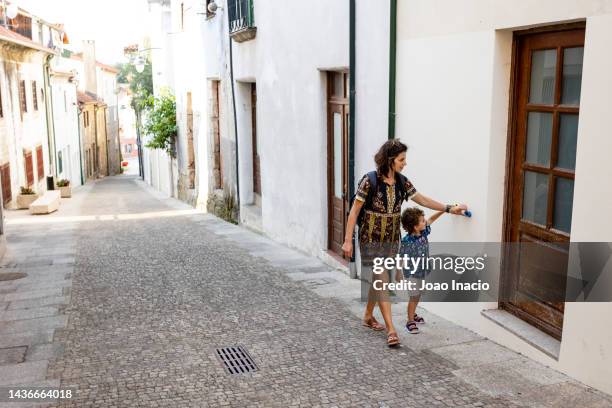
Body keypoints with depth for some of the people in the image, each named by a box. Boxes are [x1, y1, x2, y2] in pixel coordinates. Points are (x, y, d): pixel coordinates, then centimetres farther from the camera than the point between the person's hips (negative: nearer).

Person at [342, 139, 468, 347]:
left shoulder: (402, 182, 1)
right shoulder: (370, 181, -15)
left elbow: (421, 199, 14)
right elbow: (354, 211, -13)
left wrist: (449, 208, 13)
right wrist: (348, 241, -15)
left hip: (391, 241, 6)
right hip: (371, 240, -6)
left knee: (377, 280, 16)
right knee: (381, 282, -8)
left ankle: (368, 316, 35)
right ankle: (391, 330, -6)